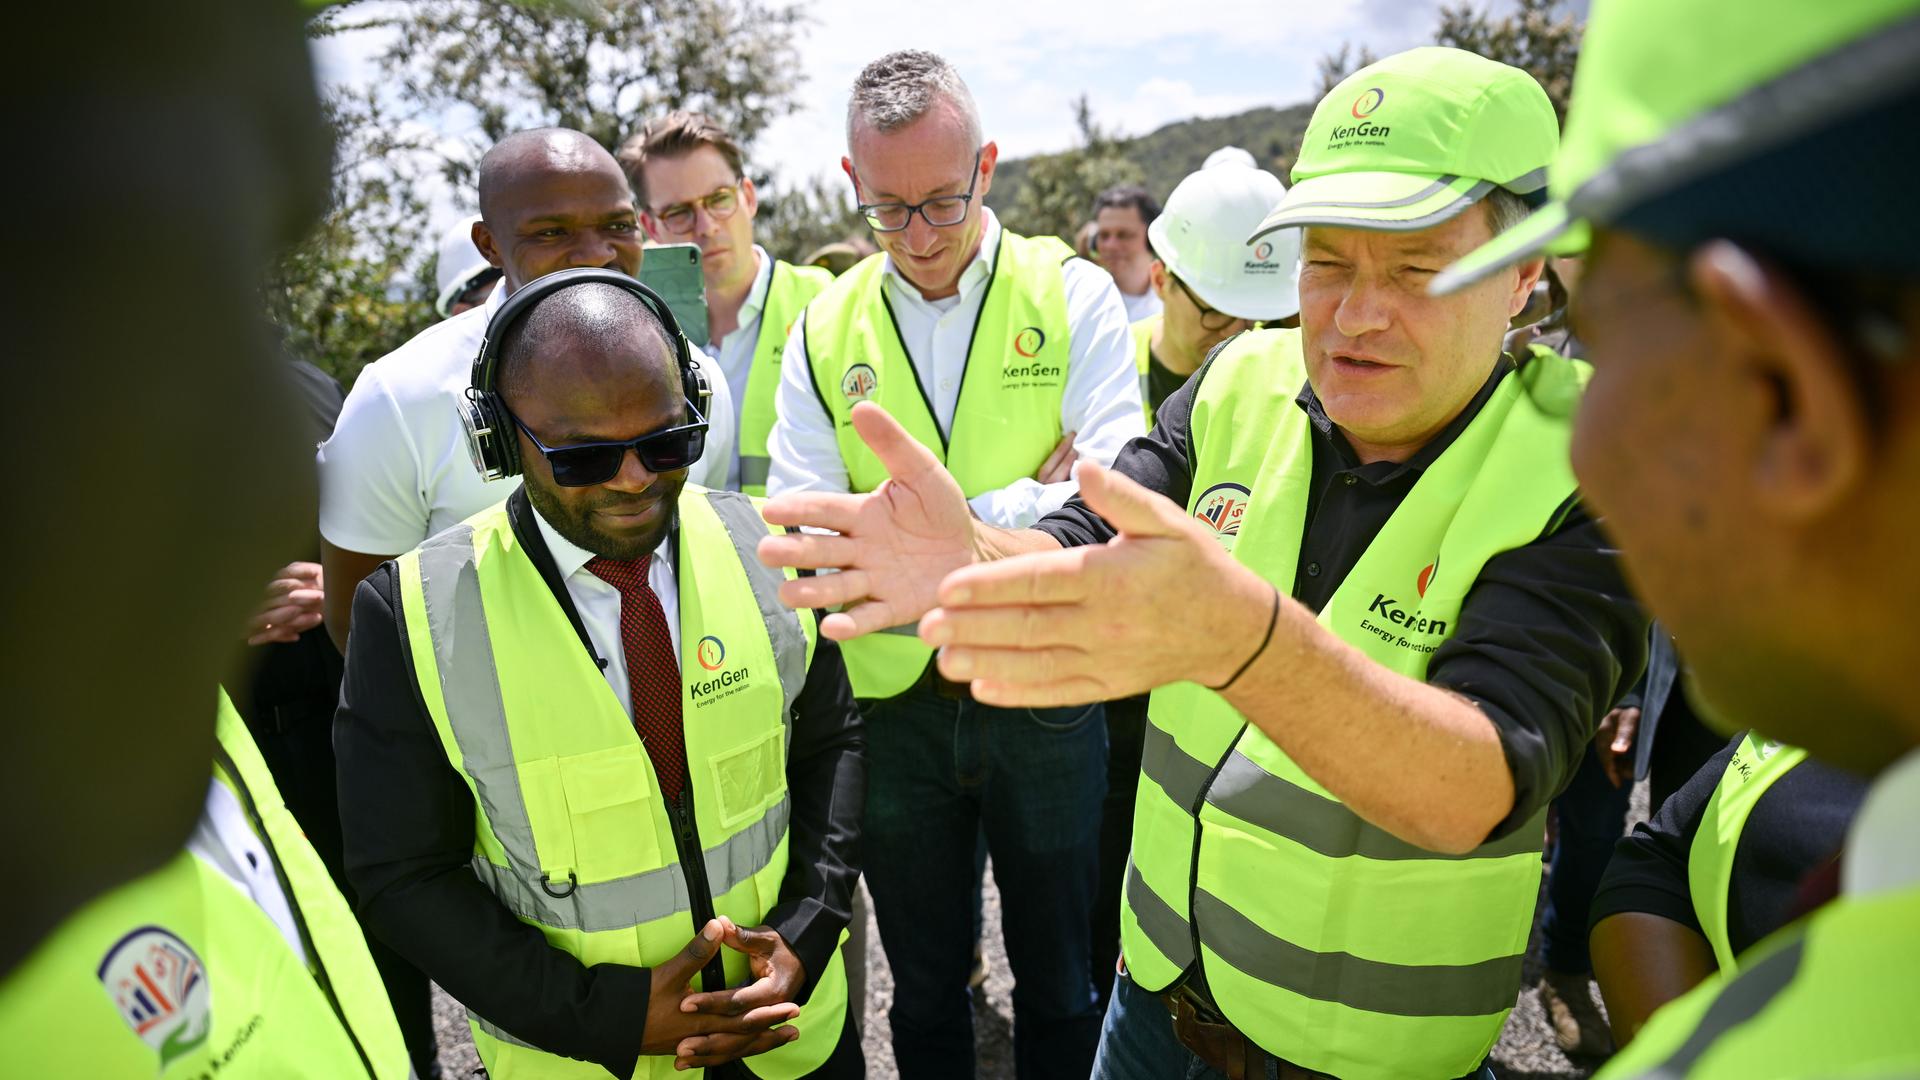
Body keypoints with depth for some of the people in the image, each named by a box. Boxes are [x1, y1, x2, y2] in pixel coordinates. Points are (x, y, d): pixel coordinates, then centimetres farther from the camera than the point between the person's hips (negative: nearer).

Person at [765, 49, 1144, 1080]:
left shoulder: (1072, 296, -5)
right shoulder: (824, 329, 0)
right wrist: (1021, 505, -17)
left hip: (1047, 695, -1)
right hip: (895, 704, 2)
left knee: (1061, 983, 18)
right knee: (923, 988, 20)